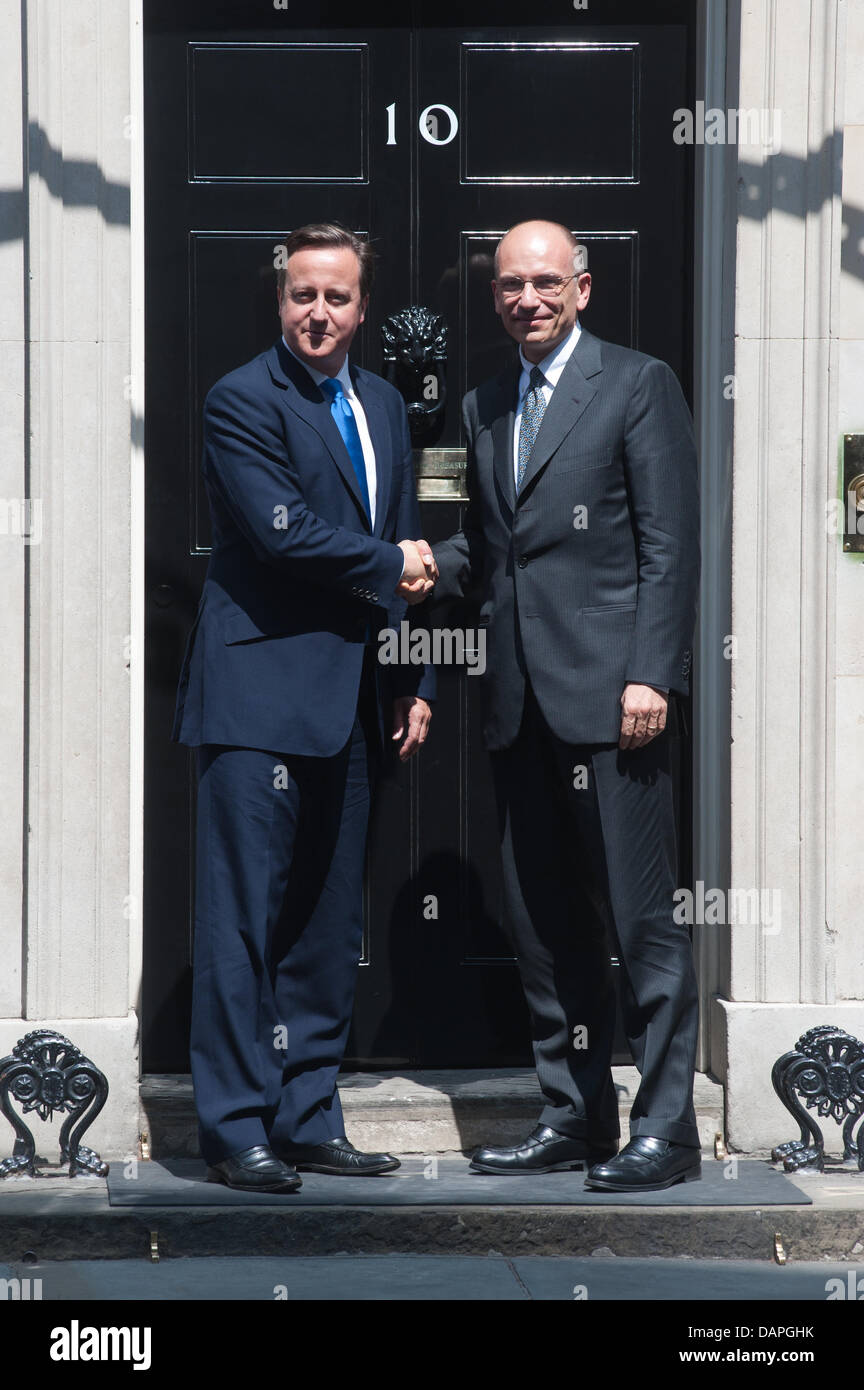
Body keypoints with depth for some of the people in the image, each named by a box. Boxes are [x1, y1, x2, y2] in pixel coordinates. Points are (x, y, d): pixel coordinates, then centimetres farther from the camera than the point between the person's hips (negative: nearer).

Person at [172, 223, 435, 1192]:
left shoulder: (383, 405, 17)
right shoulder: (243, 401, -6)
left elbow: (408, 558, 20)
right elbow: (283, 531, -17)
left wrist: (410, 682, 13)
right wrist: (389, 564, -5)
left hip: (349, 703, 7)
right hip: (260, 693, -7)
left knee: (327, 922, 10)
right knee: (242, 918, -5)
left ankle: (307, 1116, 17)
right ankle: (235, 1128, 0)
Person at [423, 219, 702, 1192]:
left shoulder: (638, 385, 0)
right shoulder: (485, 408, 19)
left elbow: (669, 543, -6)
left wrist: (652, 675, -14)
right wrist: (435, 565, 1)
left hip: (607, 691, -7)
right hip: (519, 701, 7)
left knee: (639, 916, -5)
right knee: (540, 920, 10)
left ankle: (665, 1128, 0)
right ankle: (574, 1115, 19)